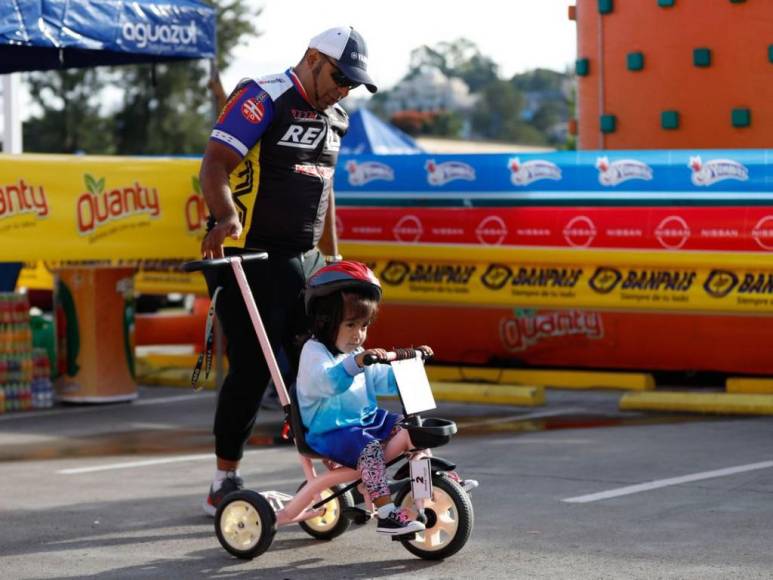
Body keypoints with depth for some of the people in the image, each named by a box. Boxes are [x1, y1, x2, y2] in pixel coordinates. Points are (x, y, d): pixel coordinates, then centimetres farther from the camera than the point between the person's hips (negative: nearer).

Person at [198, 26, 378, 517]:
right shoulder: (262, 98, -10)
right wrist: (226, 217, -37)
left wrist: (332, 262, 24)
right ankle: (224, 485, 5)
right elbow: (215, 164, -19)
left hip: (304, 260, 8)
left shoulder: (333, 118, 16)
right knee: (253, 370, -7)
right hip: (251, 259, -8)